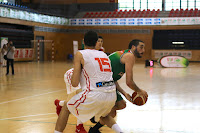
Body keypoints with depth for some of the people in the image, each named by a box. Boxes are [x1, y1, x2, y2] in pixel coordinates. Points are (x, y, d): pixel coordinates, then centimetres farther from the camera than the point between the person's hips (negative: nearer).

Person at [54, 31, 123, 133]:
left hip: (95, 94, -6)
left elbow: (74, 83, -2)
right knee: (103, 115, 37)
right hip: (112, 94, 6)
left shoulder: (80, 54, 3)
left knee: (66, 108, 18)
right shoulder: (104, 55, 19)